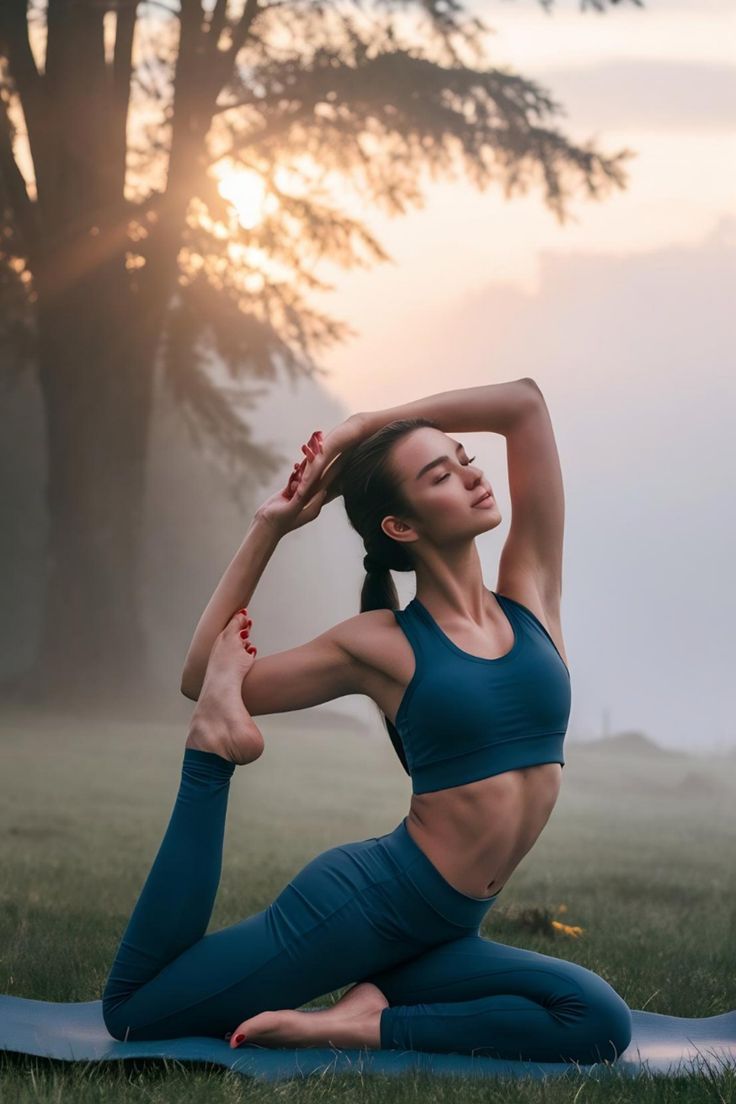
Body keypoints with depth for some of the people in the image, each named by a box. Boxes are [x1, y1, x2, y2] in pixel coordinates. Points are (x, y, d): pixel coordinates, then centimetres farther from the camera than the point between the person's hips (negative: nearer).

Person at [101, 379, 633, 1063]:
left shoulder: (529, 595, 5)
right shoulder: (381, 647, -4)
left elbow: (525, 403, 1)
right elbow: (201, 678, 3)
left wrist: (360, 429, 4)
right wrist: (267, 530, -1)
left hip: (442, 933, 5)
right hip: (367, 899, -5)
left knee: (601, 1025, -19)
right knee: (132, 1013, -9)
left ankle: (368, 1021, -9)